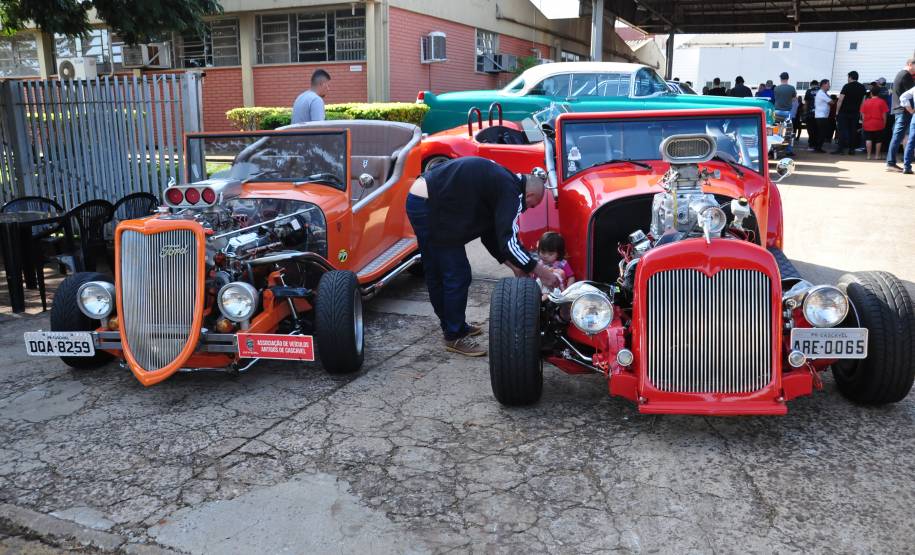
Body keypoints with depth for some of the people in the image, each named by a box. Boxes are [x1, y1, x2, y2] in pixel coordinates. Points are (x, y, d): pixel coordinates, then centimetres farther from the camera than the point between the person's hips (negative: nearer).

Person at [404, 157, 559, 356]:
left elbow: (490, 233, 22)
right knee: (458, 275, 0)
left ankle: (454, 325, 37)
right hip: (431, 207, -10)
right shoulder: (511, 191, -10)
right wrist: (540, 271, -10)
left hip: (418, 200, 10)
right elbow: (509, 242, -18)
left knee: (436, 274, 21)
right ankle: (454, 337, 13)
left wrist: (513, 265, 20)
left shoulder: (500, 182, 18)